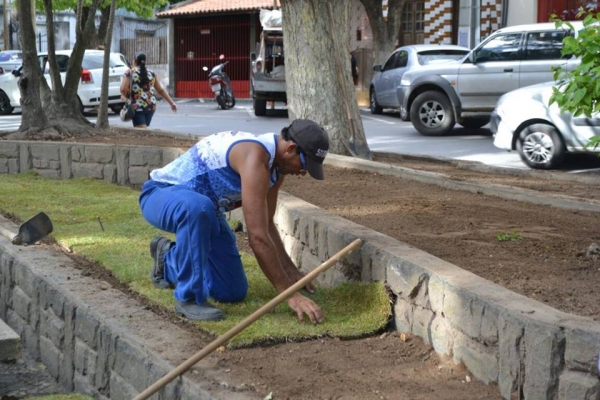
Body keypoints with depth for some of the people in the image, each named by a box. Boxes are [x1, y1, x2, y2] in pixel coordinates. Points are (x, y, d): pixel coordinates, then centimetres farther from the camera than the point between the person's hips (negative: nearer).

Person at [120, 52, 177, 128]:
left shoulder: (129, 73, -2)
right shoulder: (151, 73, 10)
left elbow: (123, 89, -11)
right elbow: (161, 90, 9)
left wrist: (124, 96, 11)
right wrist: (172, 103, 13)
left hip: (137, 107, -5)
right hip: (151, 106, 5)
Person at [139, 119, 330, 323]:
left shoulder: (276, 164, -4)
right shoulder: (254, 156, -33)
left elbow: (266, 225, 9)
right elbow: (258, 236, -36)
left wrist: (291, 272, 7)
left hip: (203, 208, 9)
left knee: (234, 292, 5)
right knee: (198, 207, -45)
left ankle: (169, 261, 30)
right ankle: (189, 298, -25)